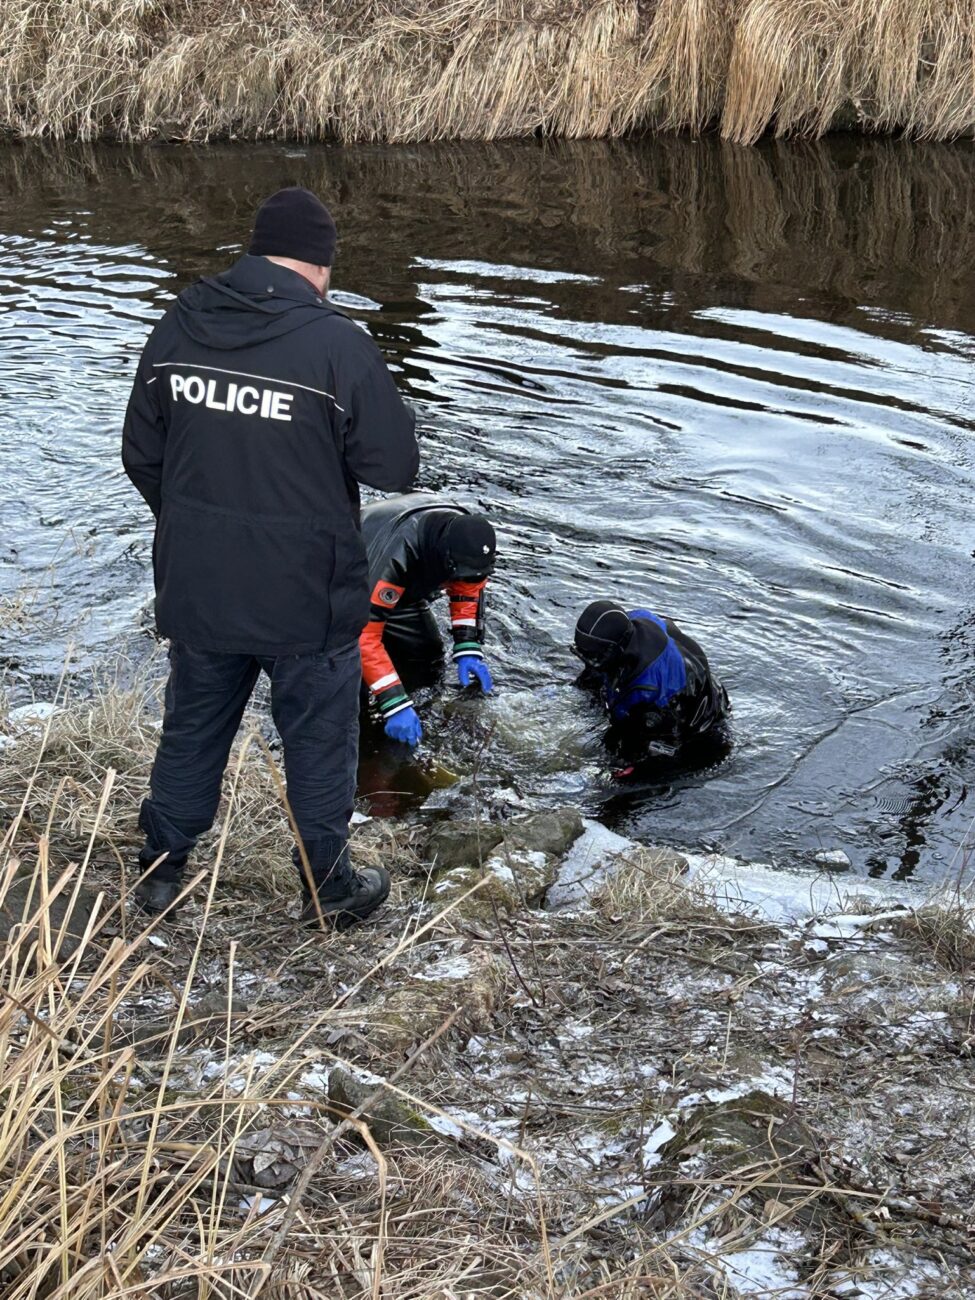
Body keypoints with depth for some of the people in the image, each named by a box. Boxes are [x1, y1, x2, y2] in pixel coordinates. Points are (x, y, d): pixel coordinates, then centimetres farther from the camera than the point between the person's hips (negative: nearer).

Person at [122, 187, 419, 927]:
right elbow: (396, 467, -13)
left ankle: (161, 871, 35)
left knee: (192, 729, 21)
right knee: (319, 742, 13)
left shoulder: (180, 326, -3)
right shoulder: (337, 344, -19)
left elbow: (142, 456, 6)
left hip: (196, 587, 4)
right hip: (306, 597, -4)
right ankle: (329, 892, 27)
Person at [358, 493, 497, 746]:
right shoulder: (396, 555, -45)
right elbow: (364, 633, -44)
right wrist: (394, 704, -45)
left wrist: (469, 650, -16)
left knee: (427, 666, 2)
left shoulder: (468, 536, -24)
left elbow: (468, 589, -4)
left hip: (403, 590, 6)